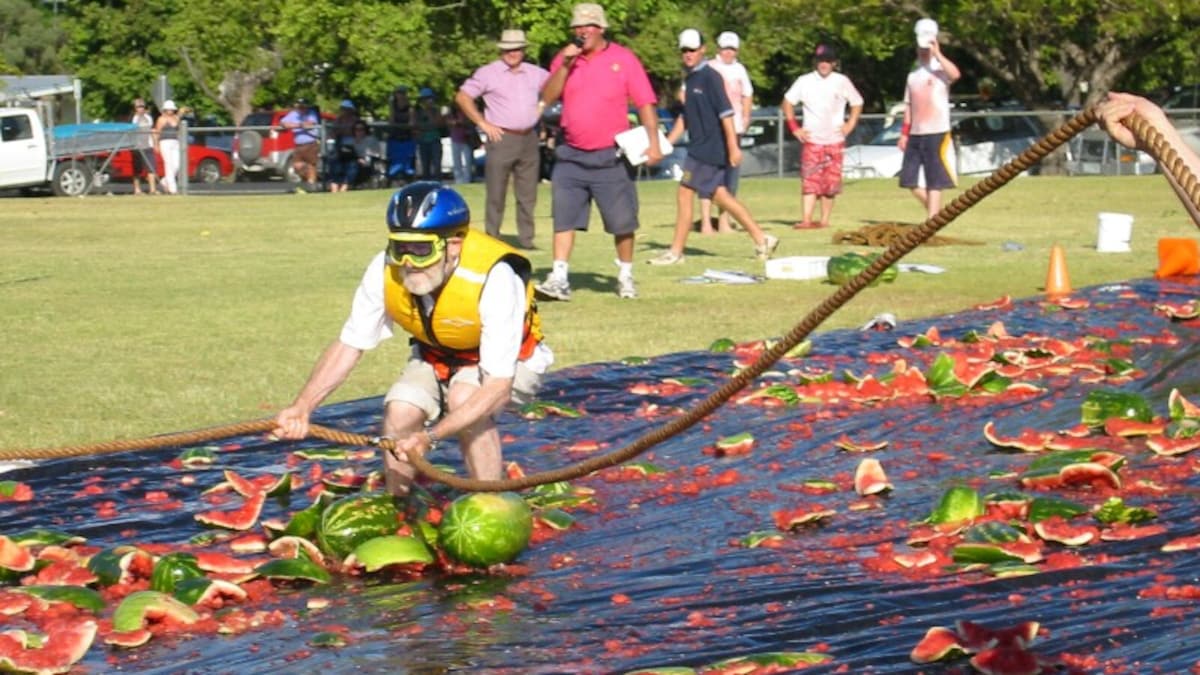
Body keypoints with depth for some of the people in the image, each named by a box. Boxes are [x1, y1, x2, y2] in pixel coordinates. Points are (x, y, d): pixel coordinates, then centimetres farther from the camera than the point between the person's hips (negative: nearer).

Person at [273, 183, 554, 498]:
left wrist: (431, 435, -49)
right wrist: (302, 407, -27)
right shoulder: (384, 271, -24)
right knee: (399, 410, -23)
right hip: (437, 356, 4)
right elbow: (349, 345, -12)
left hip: (508, 360, -4)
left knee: (465, 398, -33)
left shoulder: (493, 279, -37)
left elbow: (498, 387, -39)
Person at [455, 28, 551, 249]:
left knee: (527, 196, 8)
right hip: (502, 139, -4)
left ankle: (526, 240, 14)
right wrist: (482, 123, -5)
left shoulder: (536, 73, 10)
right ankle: (492, 239, 2)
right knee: (496, 195, -3)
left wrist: (543, 106, 10)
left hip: (529, 139, 4)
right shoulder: (488, 73, -2)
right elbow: (462, 97, -2)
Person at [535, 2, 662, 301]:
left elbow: (645, 103, -4)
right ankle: (559, 279, -4)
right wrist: (565, 65, -13)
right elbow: (547, 98, -1)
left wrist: (653, 142, -12)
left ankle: (625, 277, 18)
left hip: (610, 157, -2)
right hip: (570, 156, 3)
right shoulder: (564, 58, 7)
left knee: (622, 222, 4)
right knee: (564, 218, -3)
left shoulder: (623, 59, -3)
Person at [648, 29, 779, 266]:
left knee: (684, 194, -7)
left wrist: (733, 147, -22)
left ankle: (675, 252, -1)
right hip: (699, 147, 9)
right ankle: (761, 239, 15)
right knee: (719, 195, 10)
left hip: (710, 147, -9)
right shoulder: (690, 79, 14)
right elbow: (685, 117, 21)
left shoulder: (710, 77, -12)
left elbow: (725, 112, -17)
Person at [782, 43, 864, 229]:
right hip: (811, 141, -1)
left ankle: (825, 220, 9)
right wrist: (794, 127, 1)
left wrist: (850, 124, 2)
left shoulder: (842, 82, 3)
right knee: (810, 181, -10)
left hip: (835, 141, 1)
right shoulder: (804, 81, 2)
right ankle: (806, 220, -16)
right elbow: (788, 102, 10)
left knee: (831, 183, 2)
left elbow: (857, 103, 14)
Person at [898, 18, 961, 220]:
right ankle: (935, 211, 21)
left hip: (937, 133, -7)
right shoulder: (913, 75, 16)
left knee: (934, 180, -5)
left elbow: (955, 74, -29)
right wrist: (904, 133, 14)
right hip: (915, 134, 7)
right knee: (910, 179, 6)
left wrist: (937, 53, -23)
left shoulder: (941, 70, -4)